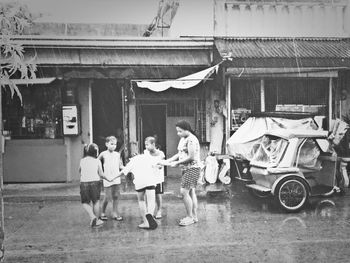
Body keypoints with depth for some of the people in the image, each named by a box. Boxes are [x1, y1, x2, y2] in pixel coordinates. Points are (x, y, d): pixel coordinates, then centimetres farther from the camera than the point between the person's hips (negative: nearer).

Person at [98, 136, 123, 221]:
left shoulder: (117, 154, 8)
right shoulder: (103, 154, -1)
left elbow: (120, 166, 12)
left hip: (116, 179, 3)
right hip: (107, 179, -3)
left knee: (116, 196, 3)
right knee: (107, 197, 0)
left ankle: (115, 213, 14)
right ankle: (103, 213, 20)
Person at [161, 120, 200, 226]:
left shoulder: (191, 139, -17)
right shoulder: (183, 139, 14)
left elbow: (191, 157, -21)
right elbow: (180, 154, 18)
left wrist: (177, 163, -14)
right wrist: (167, 161, 9)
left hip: (192, 168, -10)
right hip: (186, 169, 10)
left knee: (184, 191, -11)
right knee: (191, 192, 12)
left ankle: (189, 217, -3)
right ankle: (194, 216, 19)